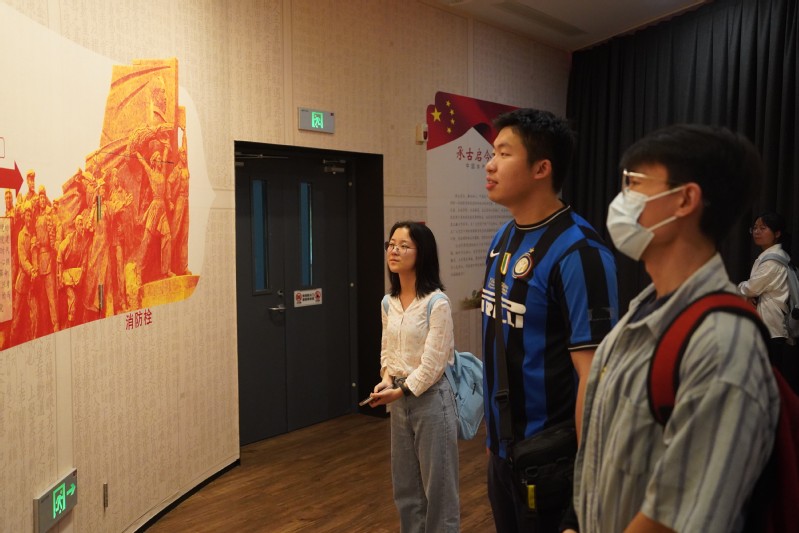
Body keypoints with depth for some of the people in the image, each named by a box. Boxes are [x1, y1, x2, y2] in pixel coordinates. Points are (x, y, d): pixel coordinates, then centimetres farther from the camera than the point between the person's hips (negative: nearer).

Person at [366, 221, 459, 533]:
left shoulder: (437, 303, -17)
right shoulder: (388, 303, 5)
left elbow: (433, 363, -18)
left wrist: (400, 391, -15)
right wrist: (387, 380, -6)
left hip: (431, 399, -7)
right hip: (399, 400, 7)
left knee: (437, 483, 8)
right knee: (405, 484, 19)